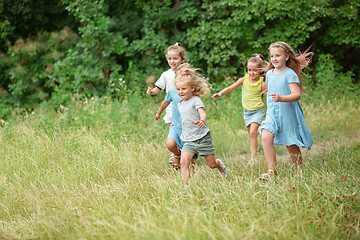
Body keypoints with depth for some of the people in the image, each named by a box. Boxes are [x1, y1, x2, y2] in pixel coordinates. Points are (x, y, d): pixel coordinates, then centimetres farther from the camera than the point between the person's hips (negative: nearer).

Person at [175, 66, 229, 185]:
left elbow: (202, 113, -25)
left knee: (211, 164, 6)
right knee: (184, 162, -17)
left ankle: (220, 164, 41)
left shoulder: (196, 100, -9)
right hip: (189, 140, 5)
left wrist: (202, 120, -47)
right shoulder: (180, 104, 12)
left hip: (203, 137, -5)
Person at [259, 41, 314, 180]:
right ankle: (272, 171, -19)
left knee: (291, 145, 5)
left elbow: (297, 94, -21)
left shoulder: (290, 74, -11)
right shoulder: (269, 74, 8)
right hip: (272, 113, 4)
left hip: (288, 114, -4)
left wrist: (281, 98, -36)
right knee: (266, 136, -20)